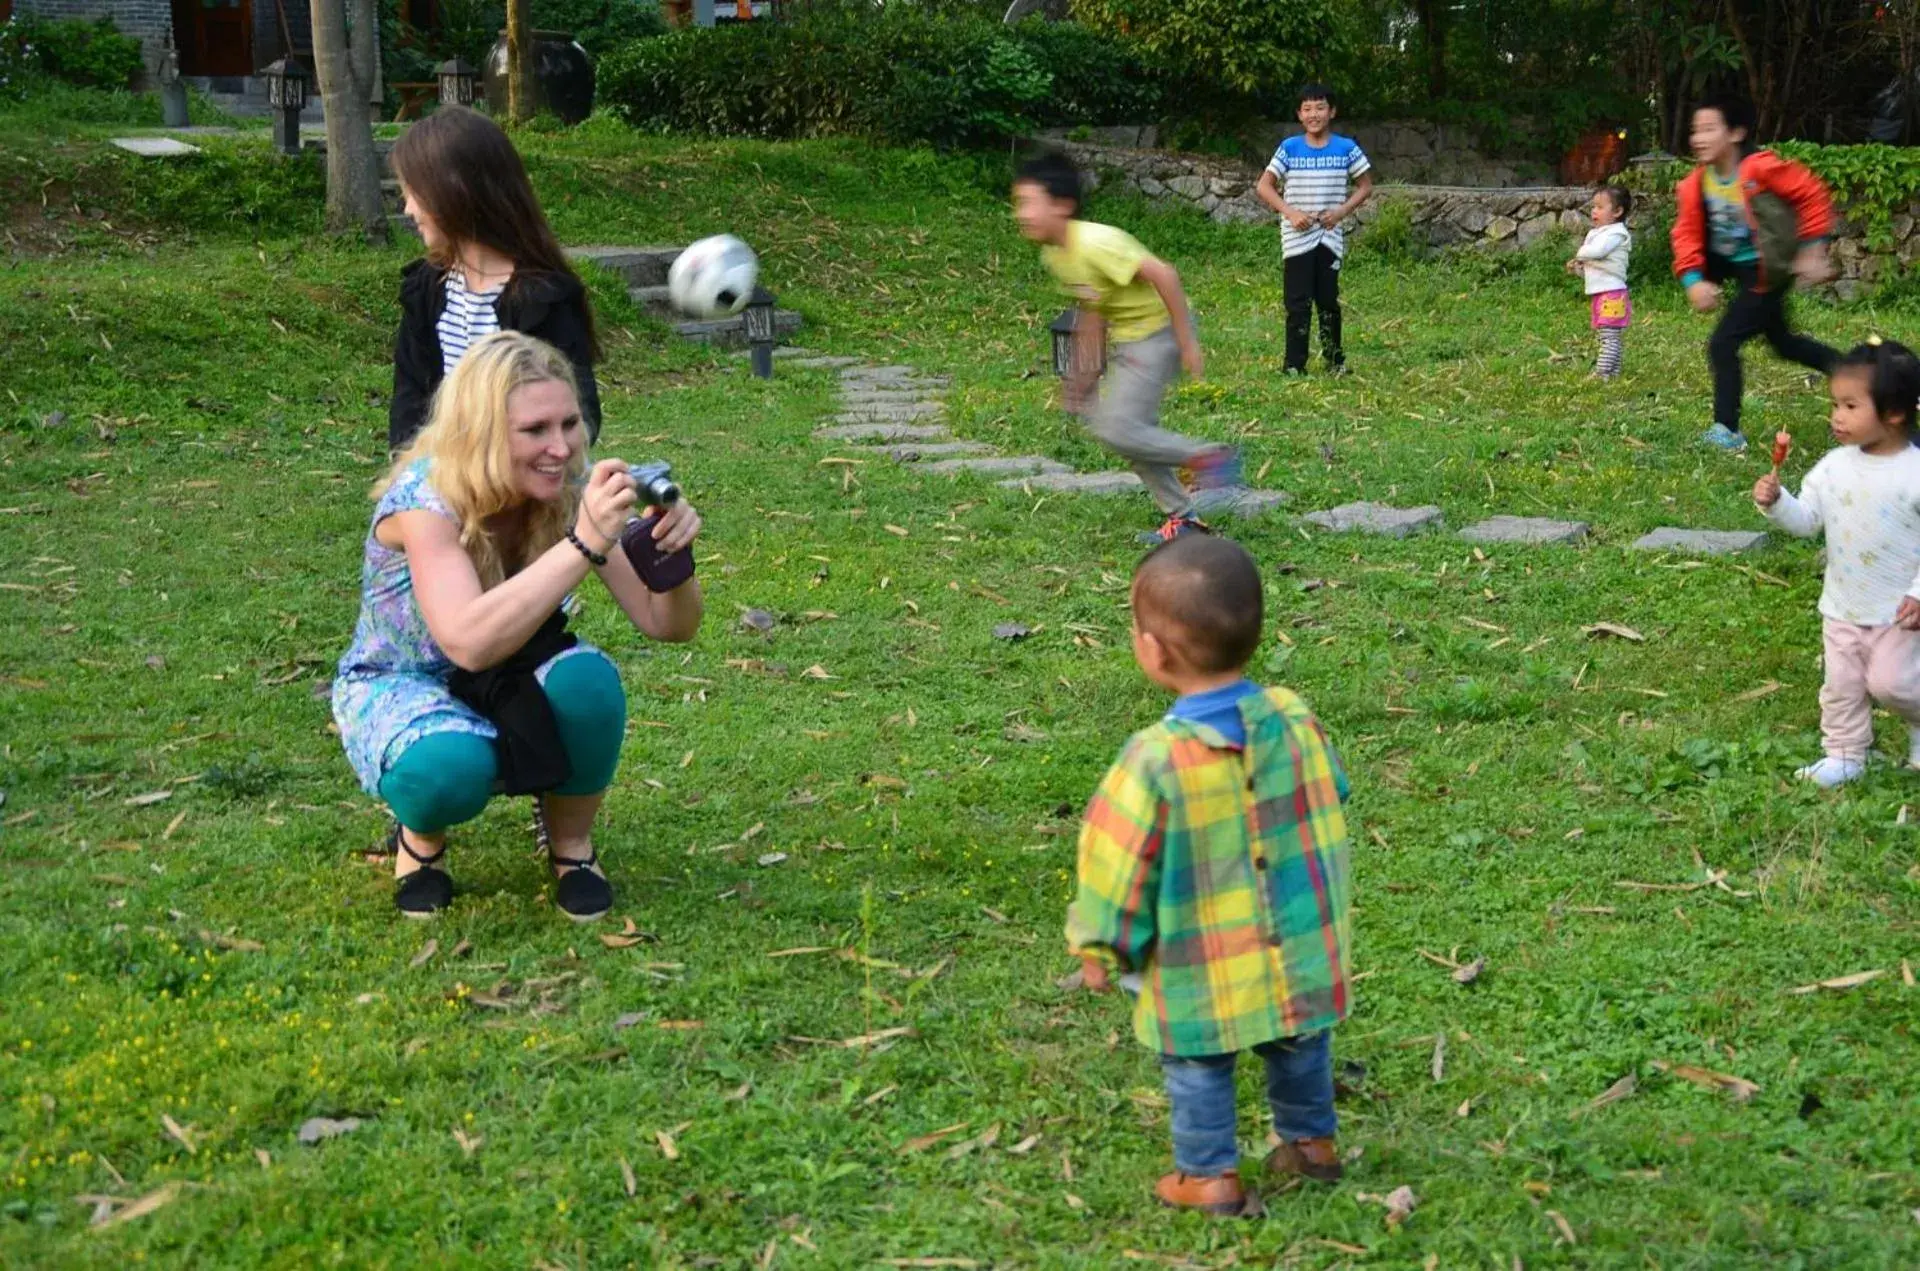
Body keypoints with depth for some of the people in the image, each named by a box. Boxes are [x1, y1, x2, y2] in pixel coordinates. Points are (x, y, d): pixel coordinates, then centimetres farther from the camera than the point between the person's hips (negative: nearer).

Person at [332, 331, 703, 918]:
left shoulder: (572, 487, -15)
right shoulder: (426, 496, -28)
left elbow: (667, 623, -15)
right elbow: (469, 642, -44)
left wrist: (673, 554, -37)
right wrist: (585, 544, -49)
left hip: (510, 691, 4)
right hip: (401, 688, -4)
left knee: (587, 679, -31)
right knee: (452, 765, -39)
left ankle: (570, 841, -3)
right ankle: (421, 839, -1)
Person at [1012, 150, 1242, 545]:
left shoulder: (1095, 244, -27)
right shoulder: (1054, 254, 2)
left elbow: (1162, 274, -28)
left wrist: (1187, 341, -25)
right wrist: (1085, 372, 18)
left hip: (1159, 331, -9)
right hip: (1126, 339, 9)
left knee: (1117, 428, -16)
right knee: (1134, 430, 10)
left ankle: (1210, 456, -4)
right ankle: (1181, 516, 21)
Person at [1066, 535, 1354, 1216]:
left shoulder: (1155, 761, -27)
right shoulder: (1294, 720, -11)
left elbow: (1120, 866, -16)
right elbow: (1330, 809, 5)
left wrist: (1098, 947, 0)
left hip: (1202, 972, -5)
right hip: (1301, 950, 5)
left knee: (1198, 1066, 15)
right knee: (1299, 1045, 25)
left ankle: (1209, 1176, 24)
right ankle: (1311, 1140, 42)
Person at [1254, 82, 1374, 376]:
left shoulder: (1346, 148, 1)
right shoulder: (1289, 148, -1)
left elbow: (1365, 186, 7)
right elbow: (1263, 187, 1)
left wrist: (1341, 211, -8)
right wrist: (1290, 212, -11)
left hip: (1330, 236, 1)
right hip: (1297, 237, -1)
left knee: (1329, 301, 8)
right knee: (1298, 304, -3)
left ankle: (1335, 360, 20)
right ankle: (1294, 366, 1)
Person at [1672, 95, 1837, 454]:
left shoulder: (1761, 169, -25)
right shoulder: (1695, 184, -8)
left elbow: (1812, 196, -16)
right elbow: (1688, 233, -5)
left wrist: (1813, 251, -15)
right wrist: (1693, 280, -20)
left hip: (1764, 271, -7)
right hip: (1731, 264, 7)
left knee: (1723, 344, -13)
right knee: (1782, 342, 22)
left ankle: (1727, 431, -3)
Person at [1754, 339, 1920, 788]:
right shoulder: (1834, 467, -3)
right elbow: (1806, 520, 2)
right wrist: (1776, 503, -17)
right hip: (1842, 608, 5)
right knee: (1841, 686, 10)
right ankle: (1844, 755, 25)